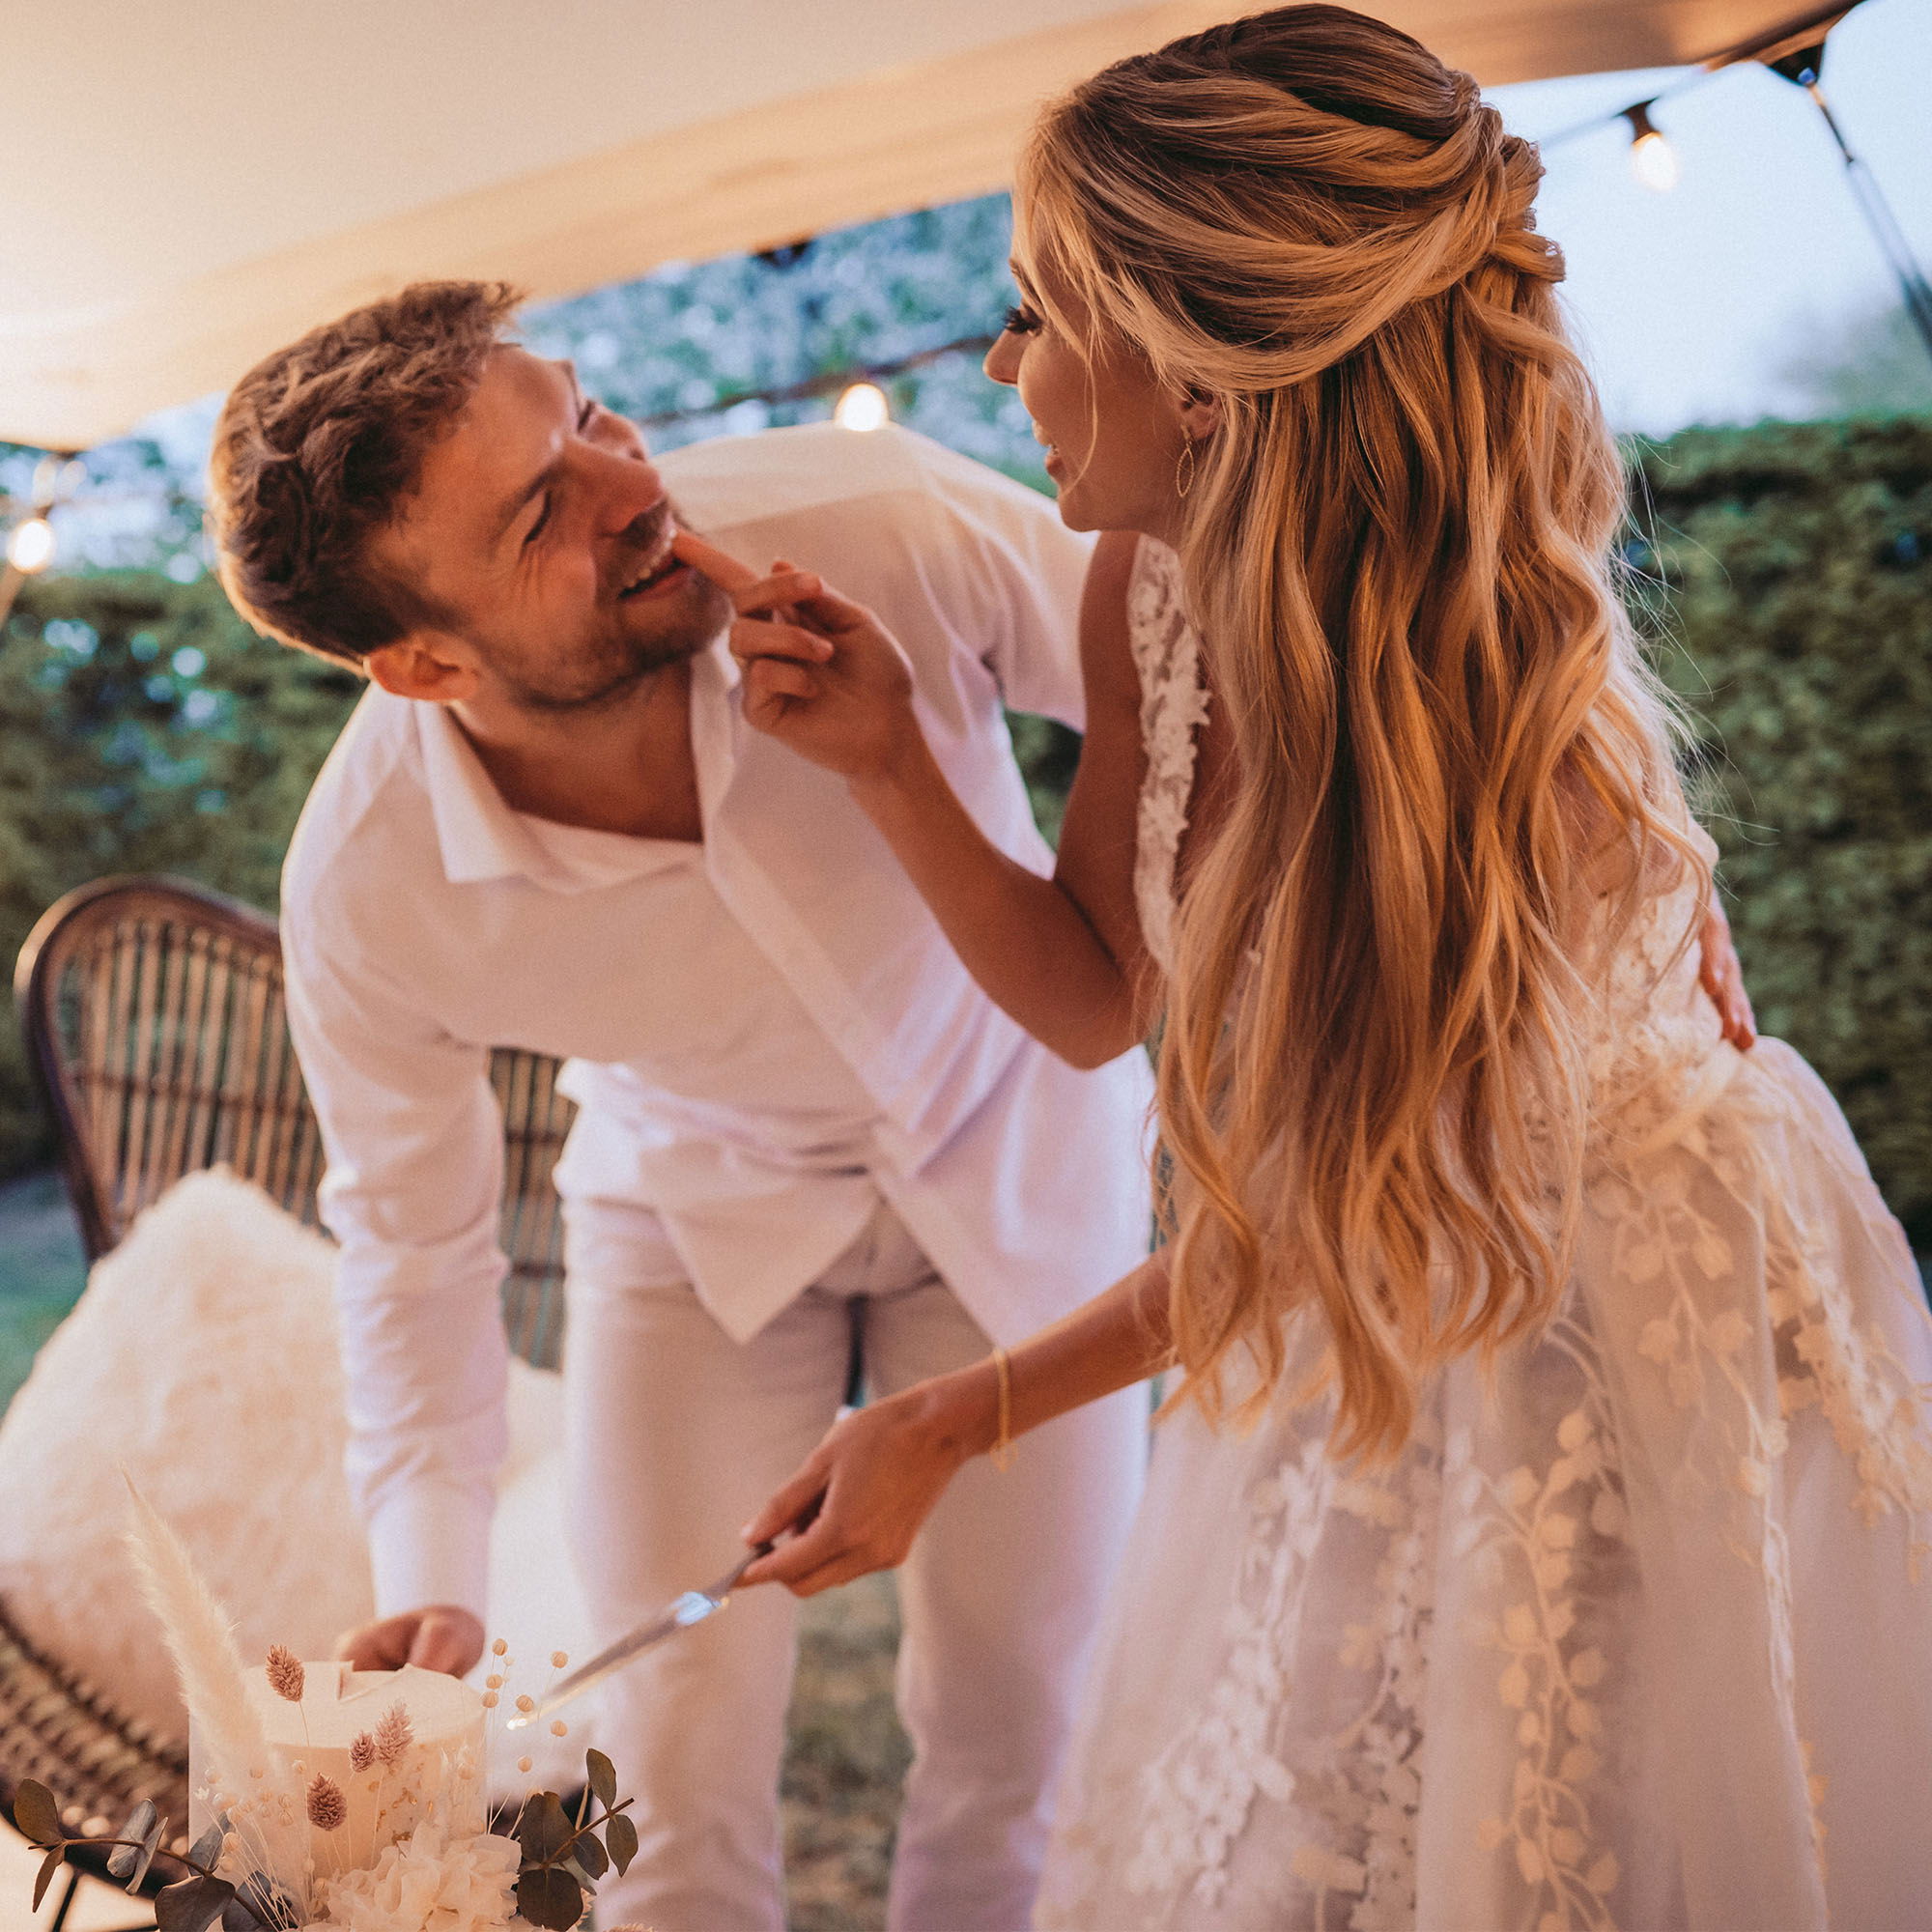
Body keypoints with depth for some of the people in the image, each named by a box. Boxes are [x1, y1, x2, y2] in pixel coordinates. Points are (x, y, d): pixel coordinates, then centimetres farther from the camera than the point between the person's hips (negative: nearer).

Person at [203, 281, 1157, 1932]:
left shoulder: (874, 521, -35)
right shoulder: (369, 888, -29)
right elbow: (413, 1227, -9)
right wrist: (430, 1580, -17)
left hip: (1019, 1158, 1)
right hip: (702, 1216, 0)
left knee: (1017, 1729, 9)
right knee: (683, 1775, 3)